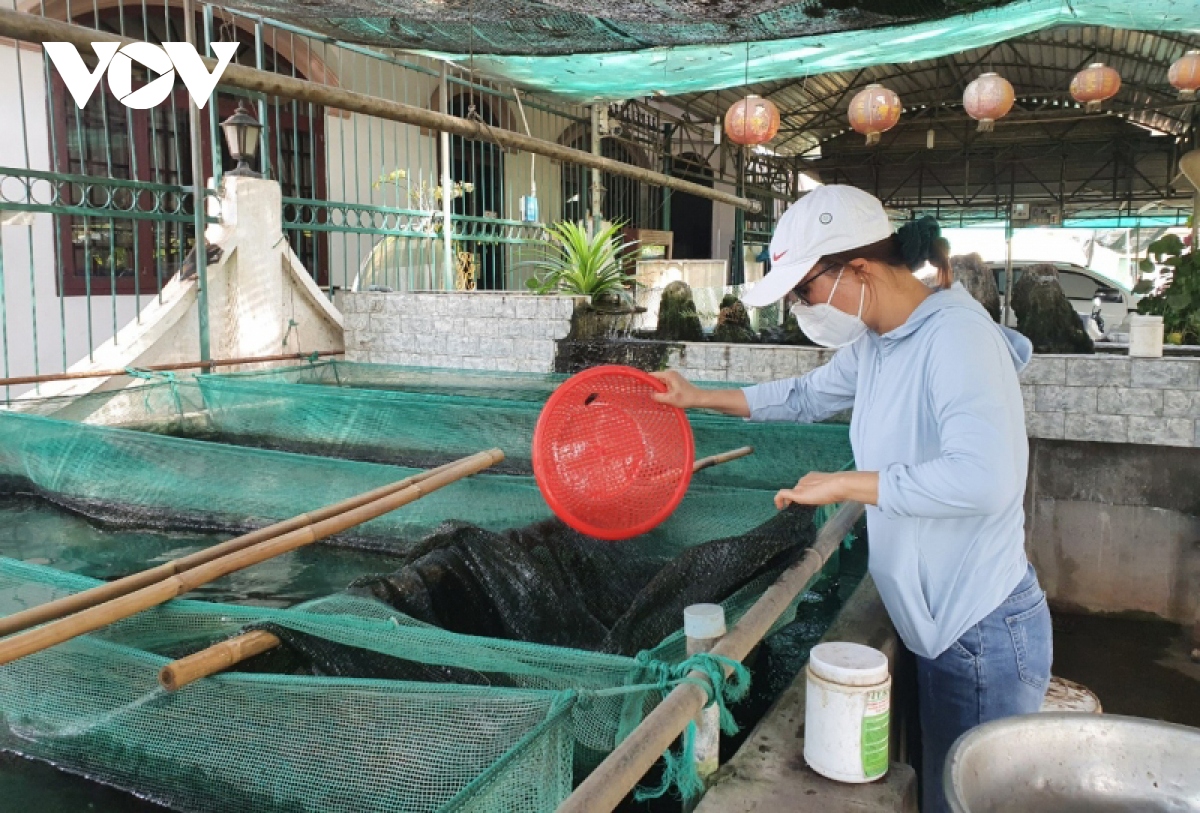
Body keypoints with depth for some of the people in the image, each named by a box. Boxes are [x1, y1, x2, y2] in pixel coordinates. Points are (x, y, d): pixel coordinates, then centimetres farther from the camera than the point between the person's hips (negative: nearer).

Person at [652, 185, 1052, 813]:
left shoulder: (957, 336, -22)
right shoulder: (875, 344, 6)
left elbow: (982, 477, -35)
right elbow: (808, 395, 24)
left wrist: (843, 484, -25)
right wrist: (699, 397, 27)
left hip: (984, 638, -8)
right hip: (940, 626, 8)